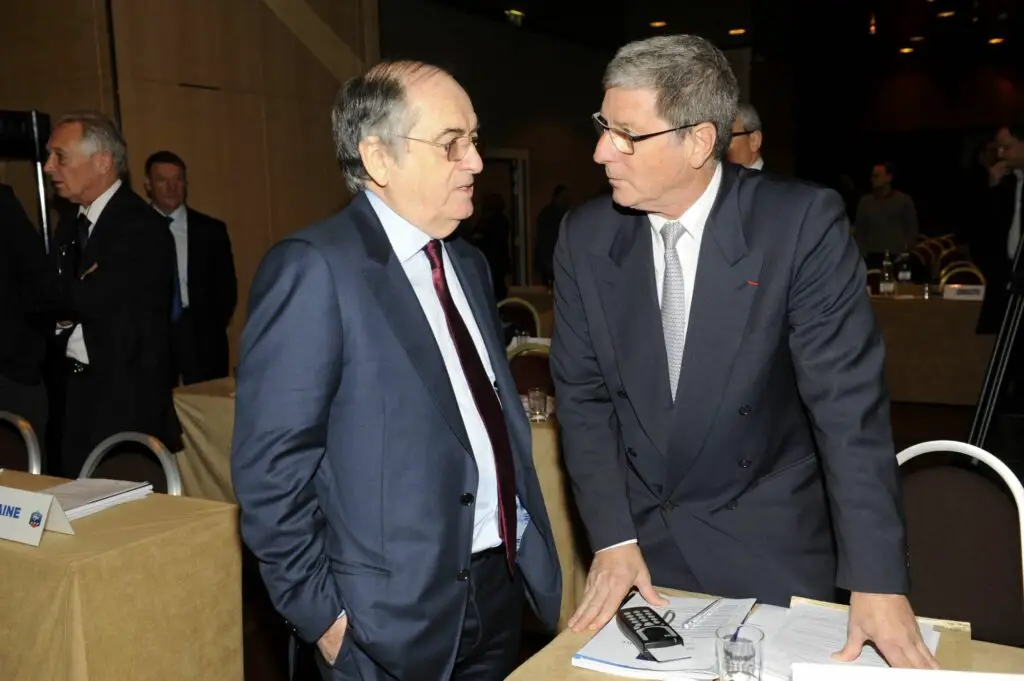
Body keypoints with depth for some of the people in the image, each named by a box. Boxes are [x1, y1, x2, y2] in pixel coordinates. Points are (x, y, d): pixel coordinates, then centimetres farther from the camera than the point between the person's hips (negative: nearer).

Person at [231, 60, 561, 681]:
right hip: (396, 616, -7)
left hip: (503, 587, 7)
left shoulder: (469, 264, 9)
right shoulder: (313, 269, -15)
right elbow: (271, 466, -16)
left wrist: (536, 555, 12)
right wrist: (322, 615, -13)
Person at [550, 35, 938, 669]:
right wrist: (613, 537, -10)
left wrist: (878, 581, -21)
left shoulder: (803, 224, -16)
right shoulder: (587, 236, -6)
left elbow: (848, 403, -18)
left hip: (770, 549, -2)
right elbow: (584, 395, -2)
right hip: (640, 541, 3)